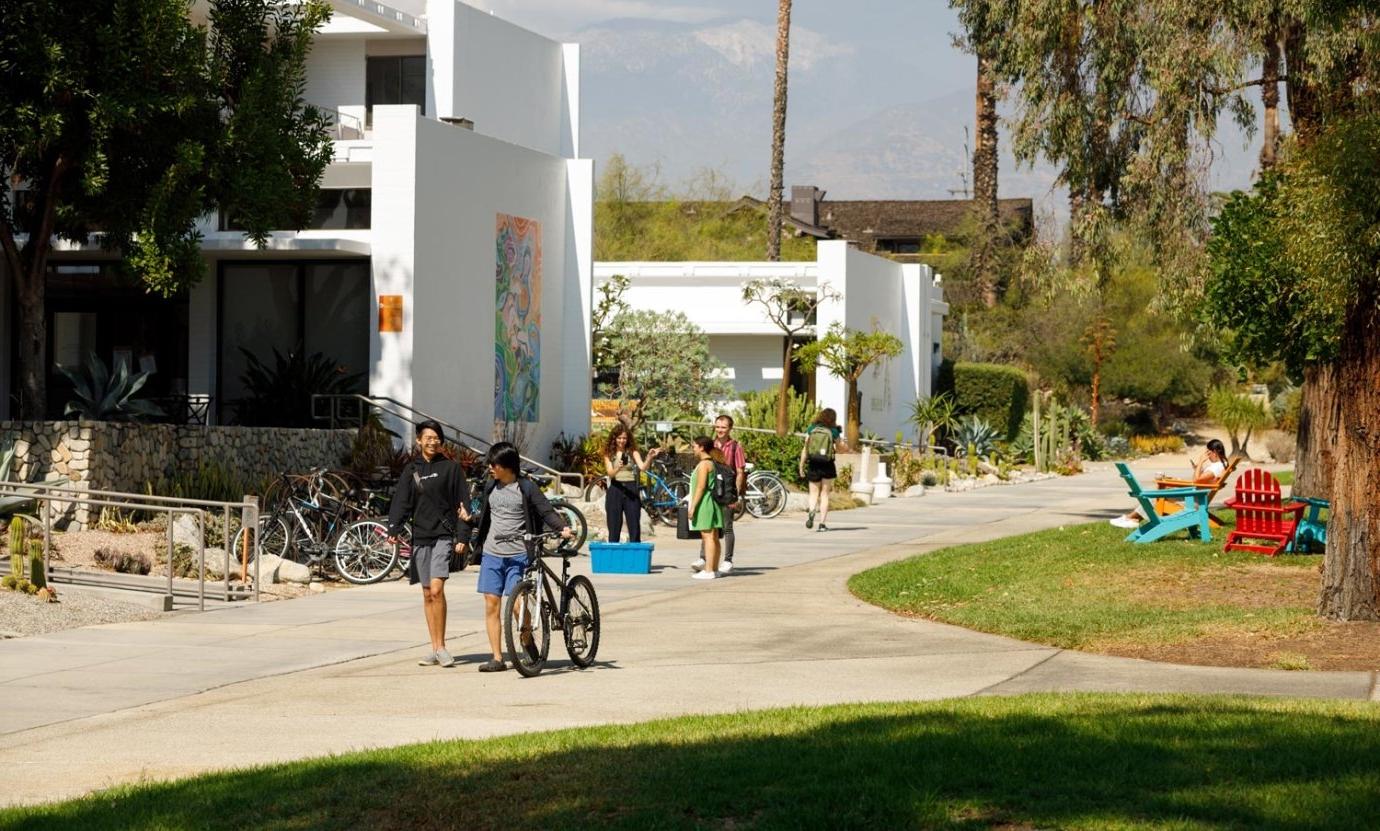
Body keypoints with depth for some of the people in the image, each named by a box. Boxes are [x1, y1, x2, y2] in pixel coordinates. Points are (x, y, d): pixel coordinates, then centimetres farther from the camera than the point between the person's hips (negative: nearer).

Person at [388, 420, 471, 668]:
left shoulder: (451, 468, 2)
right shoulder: (411, 470, 9)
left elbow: (463, 504, 2)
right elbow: (400, 501, 2)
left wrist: (462, 537, -5)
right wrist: (394, 530, -12)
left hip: (444, 535, -4)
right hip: (420, 536, 4)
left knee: (436, 589, -17)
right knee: (427, 594, 7)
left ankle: (441, 647, -9)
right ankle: (435, 649, 12)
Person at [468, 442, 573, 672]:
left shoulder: (526, 487, -5)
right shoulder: (491, 486, 11)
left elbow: (546, 511, -8)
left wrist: (562, 528, -23)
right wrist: (475, 540, 21)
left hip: (519, 555, -5)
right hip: (492, 553, 5)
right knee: (491, 604, 0)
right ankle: (497, 658, 4)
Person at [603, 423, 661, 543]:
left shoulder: (633, 452, 4)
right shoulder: (609, 454, 6)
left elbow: (642, 467, -11)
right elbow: (610, 473, -7)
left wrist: (649, 458, -30)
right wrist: (618, 468, -28)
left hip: (631, 489, 0)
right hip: (615, 490, 0)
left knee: (635, 527, -3)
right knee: (614, 529, 2)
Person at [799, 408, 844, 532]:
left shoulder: (812, 429, 0)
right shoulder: (833, 431, -5)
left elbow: (805, 448, -1)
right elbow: (839, 448, 7)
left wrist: (801, 466, 4)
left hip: (813, 465, 1)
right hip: (827, 466, -1)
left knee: (814, 493, 10)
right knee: (825, 494, 9)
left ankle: (811, 511, -20)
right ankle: (822, 523, 6)